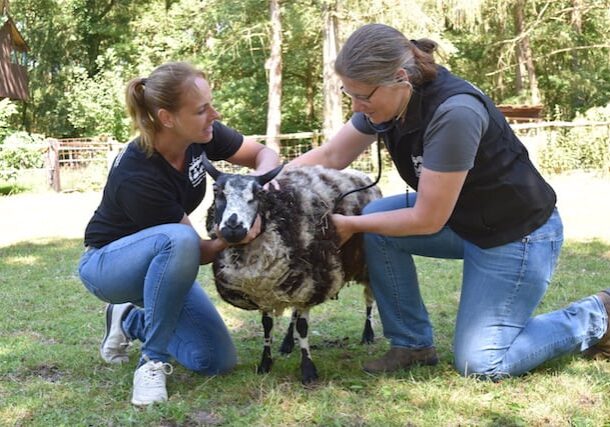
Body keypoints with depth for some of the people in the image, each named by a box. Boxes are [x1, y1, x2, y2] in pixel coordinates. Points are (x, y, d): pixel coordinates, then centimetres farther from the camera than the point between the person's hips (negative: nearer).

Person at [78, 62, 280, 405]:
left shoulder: (200, 136, -17)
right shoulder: (137, 177, -33)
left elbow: (265, 154, -6)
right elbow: (201, 252, -25)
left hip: (159, 260, 7)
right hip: (109, 263, -6)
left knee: (218, 362, -8)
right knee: (179, 240, -40)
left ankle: (131, 320, 16)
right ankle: (153, 362, -23)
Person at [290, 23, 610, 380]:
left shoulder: (454, 114, -34)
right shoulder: (389, 98, -10)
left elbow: (427, 220, -27)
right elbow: (330, 156, -1)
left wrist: (351, 225, -17)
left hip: (518, 235, -8)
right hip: (462, 219, 8)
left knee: (479, 364, -5)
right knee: (376, 221, -12)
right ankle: (414, 344, 3)